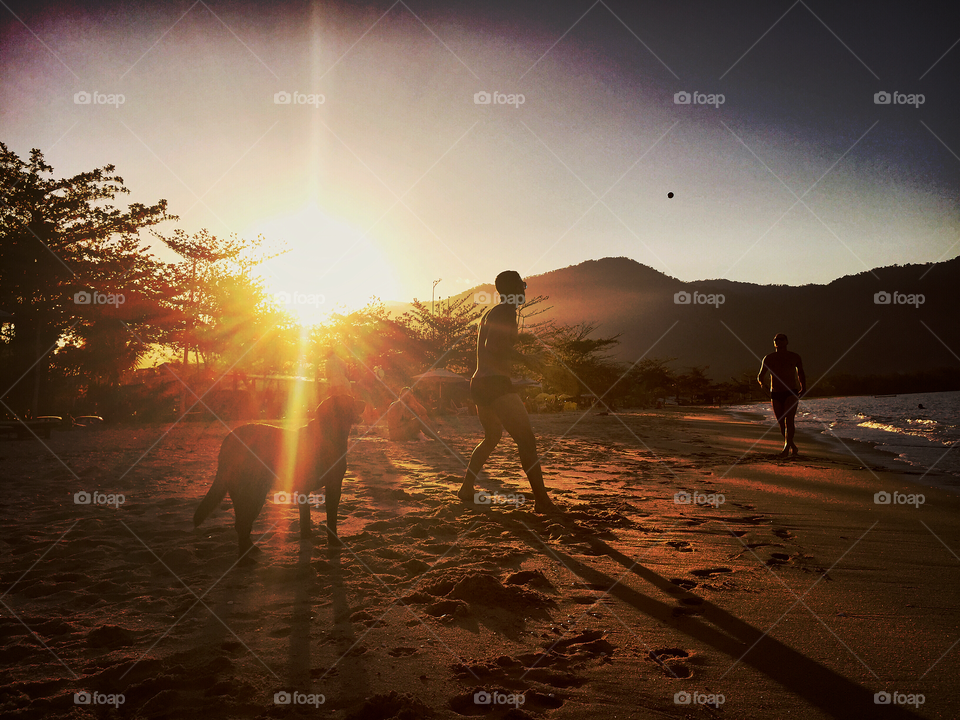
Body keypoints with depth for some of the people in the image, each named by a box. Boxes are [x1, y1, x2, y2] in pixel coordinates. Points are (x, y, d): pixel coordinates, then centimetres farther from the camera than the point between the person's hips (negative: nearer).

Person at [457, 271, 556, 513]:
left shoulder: (490, 313, 20)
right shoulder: (506, 312, -9)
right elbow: (494, 345, -23)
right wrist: (524, 359, -15)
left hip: (479, 382, 10)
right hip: (496, 384, -10)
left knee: (492, 436, 26)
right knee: (526, 438, -12)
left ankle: (466, 488, 29)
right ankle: (542, 500, -18)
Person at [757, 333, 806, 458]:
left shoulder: (795, 357, 6)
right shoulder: (769, 359, 5)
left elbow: (801, 374, 21)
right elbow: (760, 376, 8)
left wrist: (803, 388, 9)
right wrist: (762, 382, -15)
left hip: (791, 393, -2)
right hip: (775, 395, 2)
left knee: (789, 419, -22)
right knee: (781, 424, 5)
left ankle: (786, 447, -21)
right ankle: (792, 445, 28)